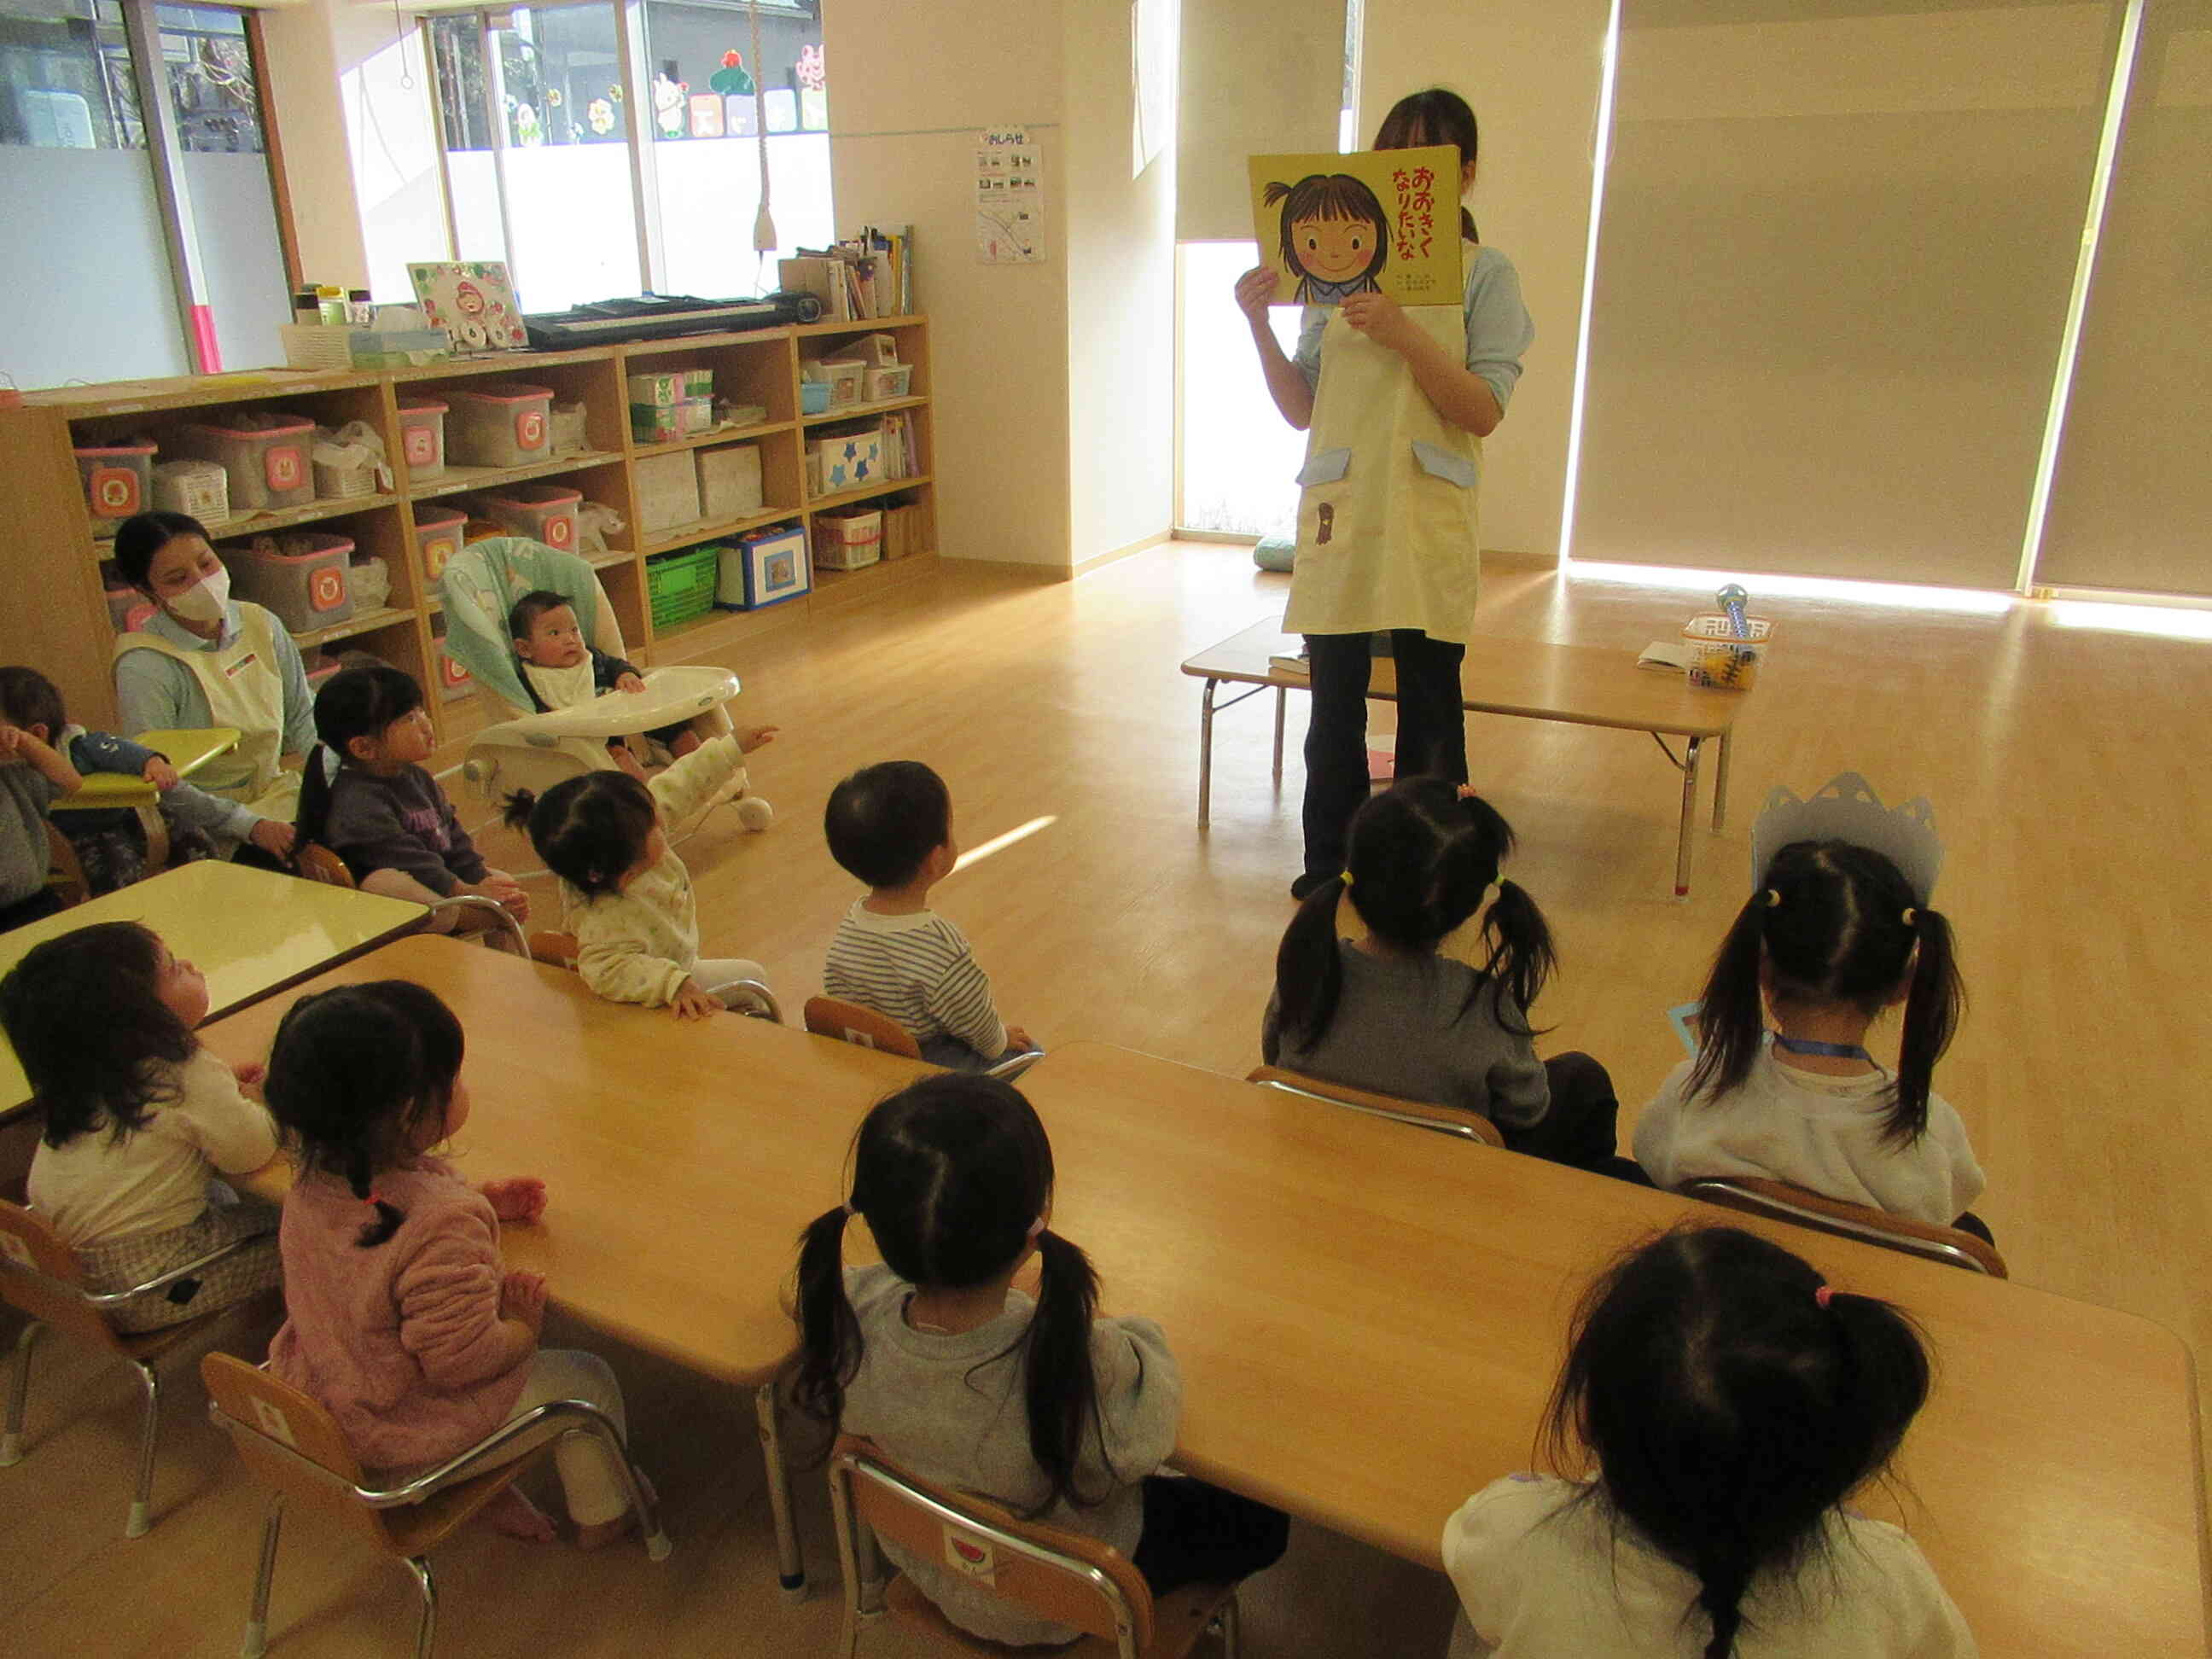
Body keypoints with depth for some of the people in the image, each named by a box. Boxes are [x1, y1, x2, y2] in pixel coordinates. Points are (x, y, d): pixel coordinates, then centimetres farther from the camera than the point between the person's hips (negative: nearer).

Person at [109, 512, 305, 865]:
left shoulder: (260, 624, 3)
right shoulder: (144, 669, -14)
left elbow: (302, 721, 11)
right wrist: (253, 827, -22)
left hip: (280, 794, 6)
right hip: (210, 832, -6)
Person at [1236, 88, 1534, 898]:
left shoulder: (1484, 274, 2)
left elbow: (1485, 412, -9)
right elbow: (1303, 408, 8)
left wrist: (1405, 335, -20)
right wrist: (1259, 326, -6)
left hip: (1428, 524, -2)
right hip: (1338, 513, 3)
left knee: (1429, 715, 5)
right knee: (1333, 710, 8)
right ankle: (1328, 877, 22)